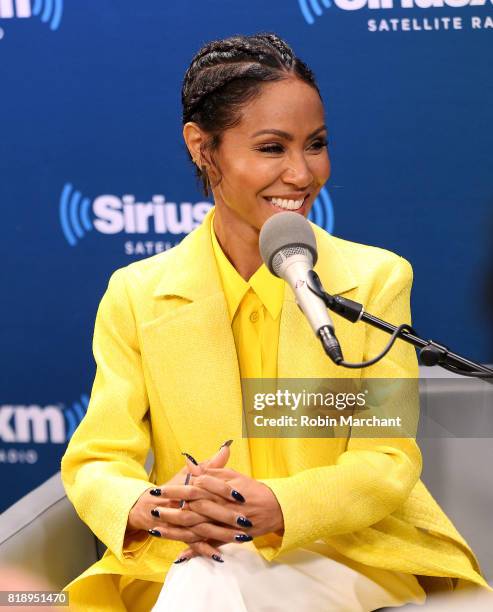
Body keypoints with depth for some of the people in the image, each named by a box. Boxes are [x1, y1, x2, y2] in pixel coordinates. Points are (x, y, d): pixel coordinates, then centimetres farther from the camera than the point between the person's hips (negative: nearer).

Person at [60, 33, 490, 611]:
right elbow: (95, 460, -2)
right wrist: (149, 510, -28)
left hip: (351, 553, -1)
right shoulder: (136, 295, 4)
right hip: (183, 560, 2)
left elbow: (388, 461, -5)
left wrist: (277, 508, -27)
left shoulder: (377, 280, 2)